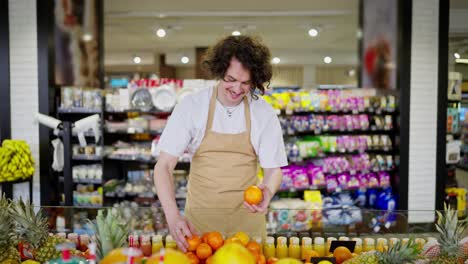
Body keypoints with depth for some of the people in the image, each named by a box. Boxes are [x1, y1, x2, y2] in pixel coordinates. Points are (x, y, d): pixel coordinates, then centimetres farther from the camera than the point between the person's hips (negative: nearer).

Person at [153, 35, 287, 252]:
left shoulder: (264, 113, -7)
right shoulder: (191, 106, -10)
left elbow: (273, 169, 0)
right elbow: (163, 166, -12)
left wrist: (267, 192, -23)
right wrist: (173, 217, -26)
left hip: (246, 220, 1)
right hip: (199, 219, 0)